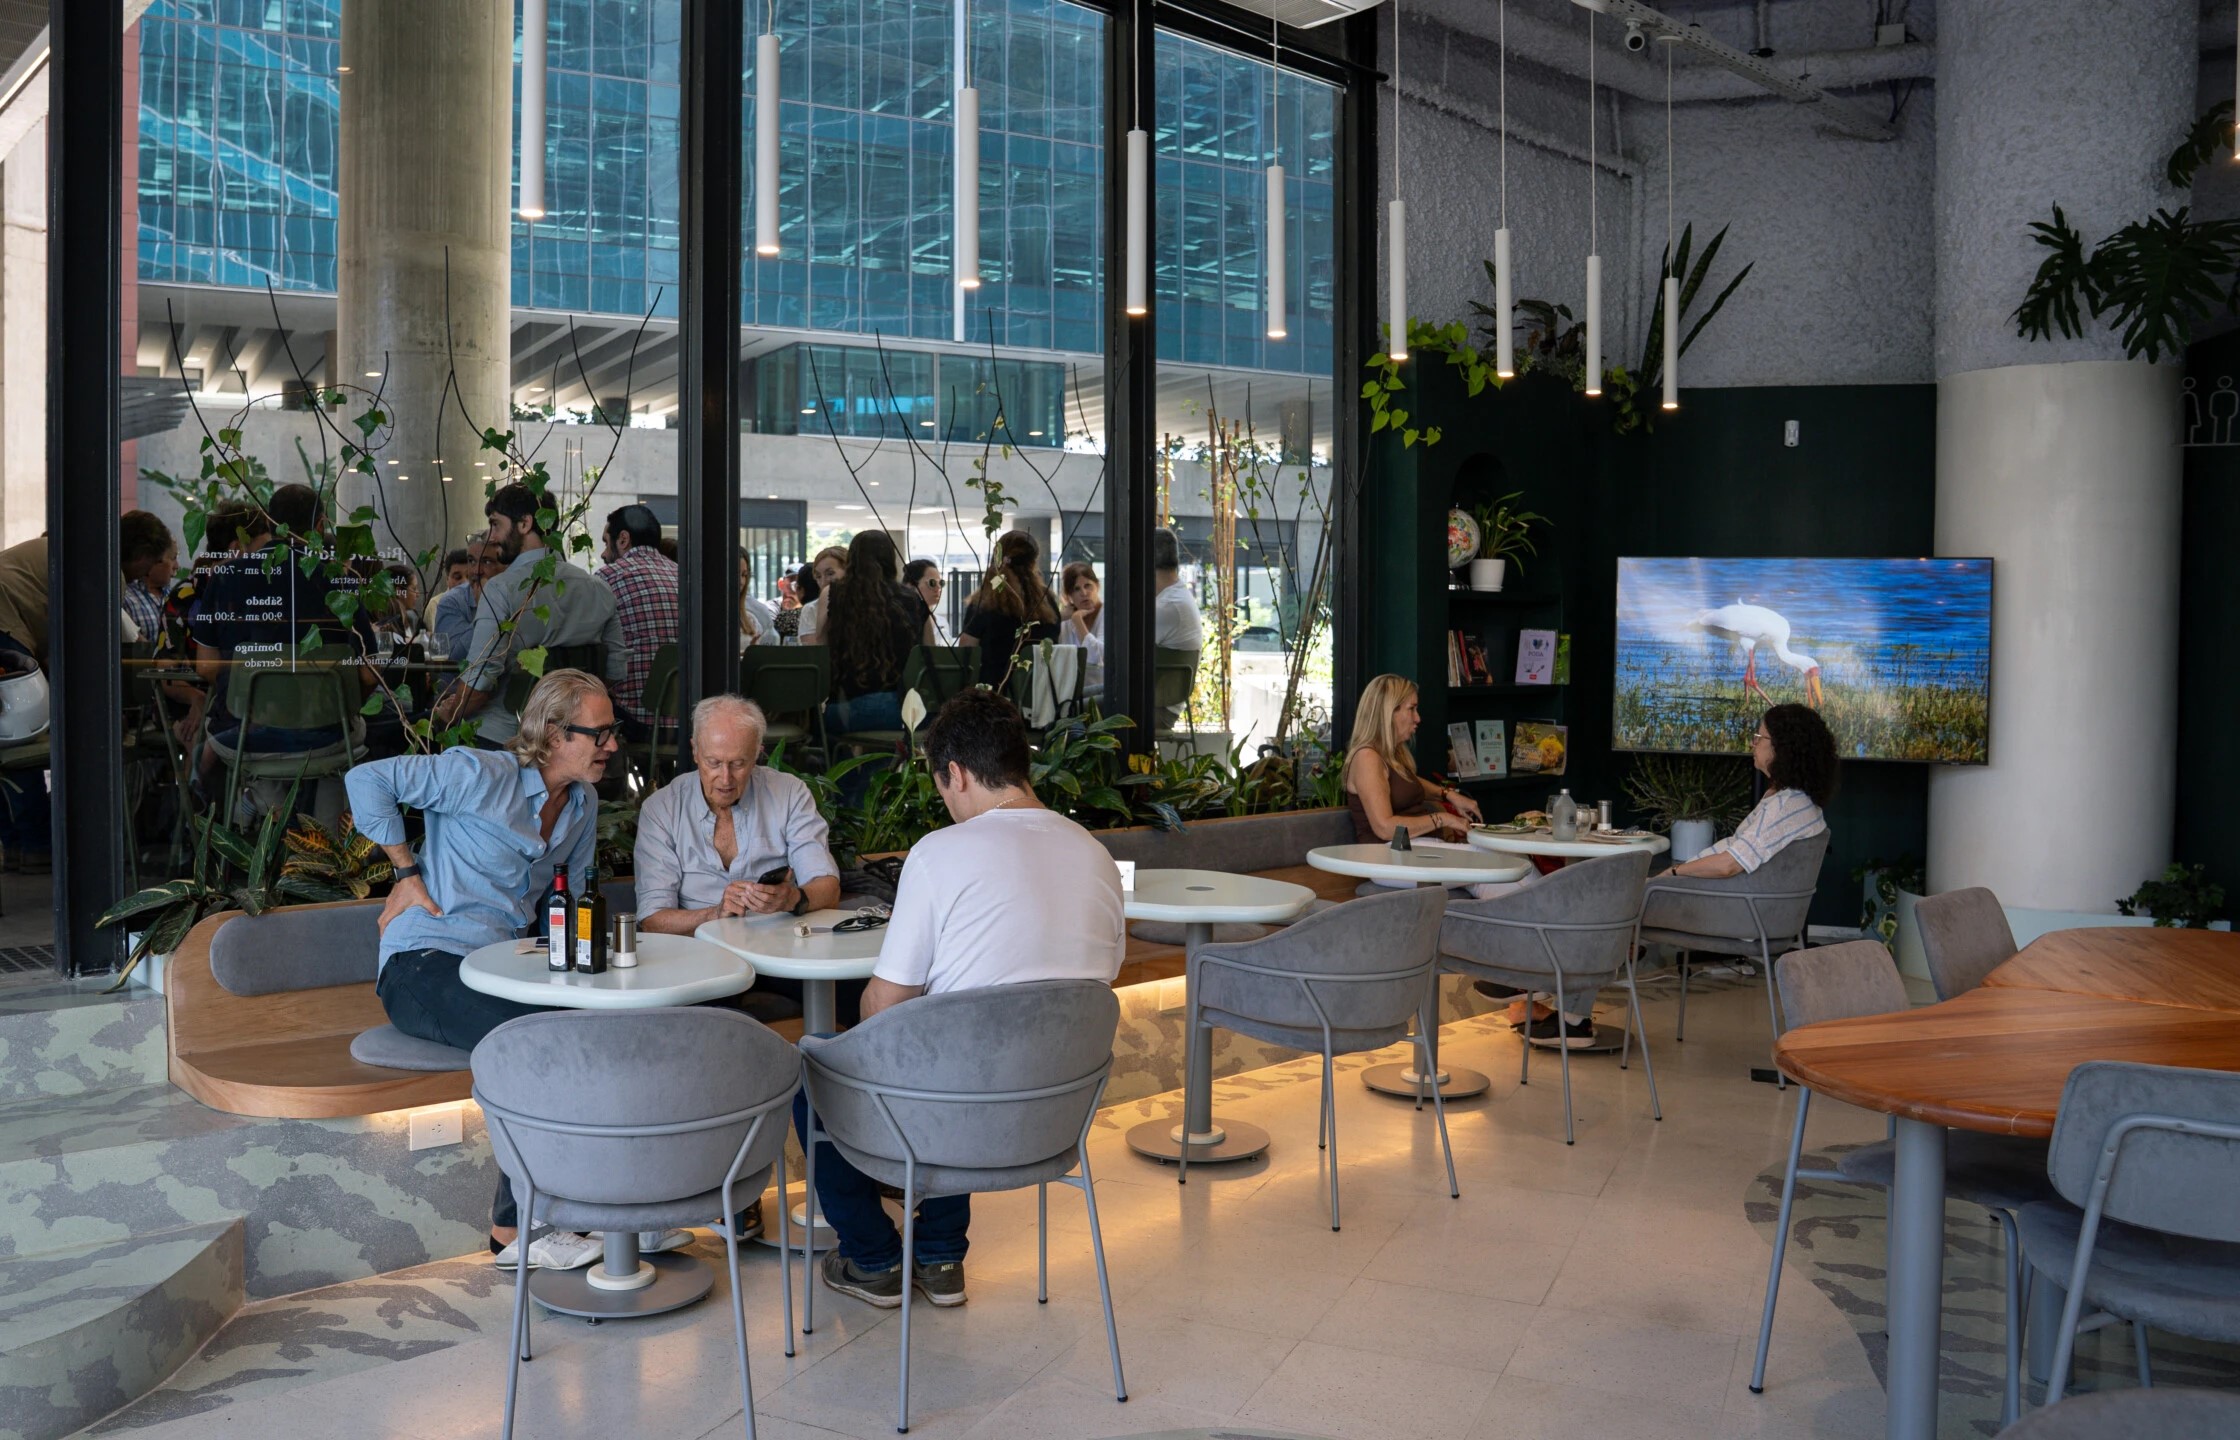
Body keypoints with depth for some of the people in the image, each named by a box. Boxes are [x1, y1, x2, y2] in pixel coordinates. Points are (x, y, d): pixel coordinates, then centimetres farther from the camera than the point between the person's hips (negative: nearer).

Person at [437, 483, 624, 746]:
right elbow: (615, 670, 9)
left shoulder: (501, 589, -14)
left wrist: (446, 715, 0)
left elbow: (479, 679, -18)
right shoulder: (598, 590, 4)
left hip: (498, 738, -6)